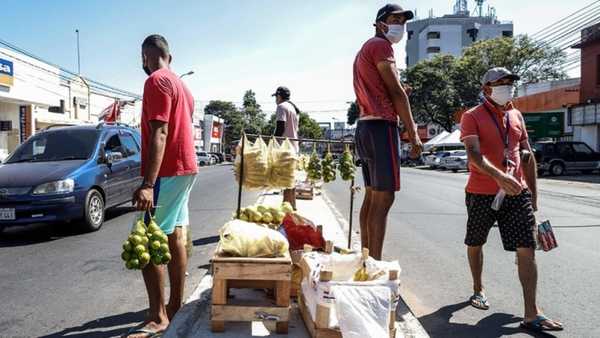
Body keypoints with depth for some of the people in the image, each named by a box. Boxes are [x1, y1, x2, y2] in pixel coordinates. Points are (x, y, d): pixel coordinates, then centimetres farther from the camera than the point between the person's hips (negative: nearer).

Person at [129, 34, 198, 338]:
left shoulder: (157, 81, -12)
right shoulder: (180, 84, 18)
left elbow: (159, 135, -23)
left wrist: (148, 184, -28)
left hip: (167, 172, -10)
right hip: (184, 168, 10)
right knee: (174, 238, 12)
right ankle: (175, 306, 21)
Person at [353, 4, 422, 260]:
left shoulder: (364, 50, 27)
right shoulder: (380, 45, -4)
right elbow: (396, 92, -12)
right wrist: (413, 133, -11)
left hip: (364, 127, 10)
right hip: (381, 126, -10)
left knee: (371, 197, 10)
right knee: (383, 198, -11)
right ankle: (375, 263, -10)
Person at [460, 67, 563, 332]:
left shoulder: (516, 116, 12)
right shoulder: (472, 117, -6)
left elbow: (528, 155, 16)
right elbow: (473, 153, -21)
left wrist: (533, 193, 14)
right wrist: (498, 176, -38)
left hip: (517, 194, 4)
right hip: (482, 194, -4)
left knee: (526, 250, -4)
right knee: (475, 244, 13)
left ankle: (531, 314, 1)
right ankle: (478, 290, 36)